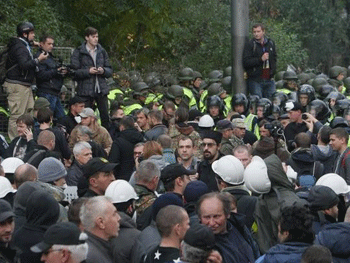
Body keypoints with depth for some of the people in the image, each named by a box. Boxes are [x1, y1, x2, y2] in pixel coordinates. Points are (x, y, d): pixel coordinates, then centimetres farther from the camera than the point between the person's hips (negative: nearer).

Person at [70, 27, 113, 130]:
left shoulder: (102, 52, 14)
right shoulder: (78, 52, 0)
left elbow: (110, 70, 16)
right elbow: (74, 71, -5)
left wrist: (103, 71, -5)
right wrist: (88, 71, -17)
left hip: (101, 89, 4)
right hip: (85, 90, -3)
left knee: (105, 117, 2)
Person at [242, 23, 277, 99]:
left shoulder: (271, 43, 12)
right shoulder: (249, 44, -4)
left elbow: (274, 58, 26)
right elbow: (245, 62, -13)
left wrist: (272, 71, 10)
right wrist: (260, 59, -21)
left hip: (269, 80, 5)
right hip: (255, 81, -5)